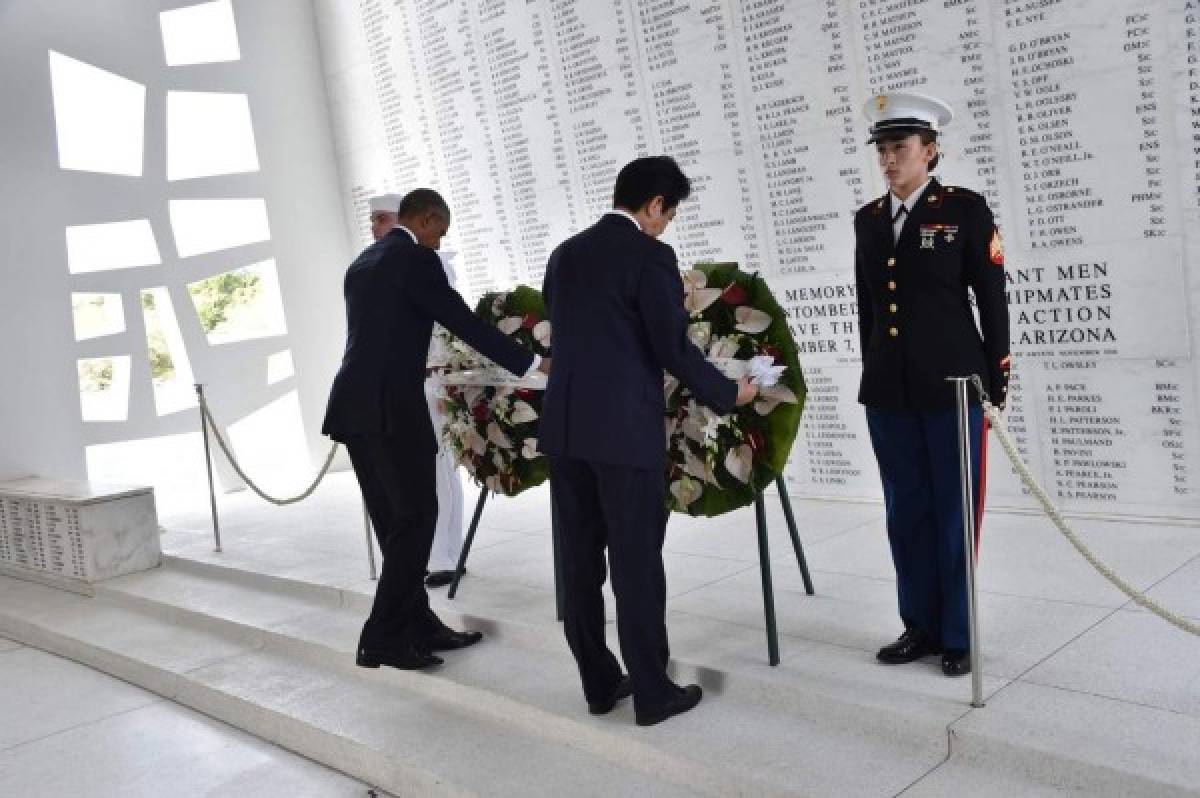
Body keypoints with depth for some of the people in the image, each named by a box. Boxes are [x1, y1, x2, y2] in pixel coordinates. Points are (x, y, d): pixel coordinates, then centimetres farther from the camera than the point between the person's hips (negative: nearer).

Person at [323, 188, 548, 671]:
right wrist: (534, 364, -5)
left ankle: (419, 625, 19)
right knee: (416, 518, -2)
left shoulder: (361, 263, 19)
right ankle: (382, 639, -1)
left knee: (393, 522, 12)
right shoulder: (416, 259, -7)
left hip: (354, 406, 9)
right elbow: (466, 323, -10)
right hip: (391, 408, -9)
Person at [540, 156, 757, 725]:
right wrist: (728, 393, 5)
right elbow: (674, 348, -11)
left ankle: (599, 684, 22)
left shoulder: (564, 254, 13)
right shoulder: (650, 256, -8)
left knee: (580, 562, 11)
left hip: (564, 426, 7)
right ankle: (652, 692, 12)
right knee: (636, 565, 2)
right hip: (624, 430, -7)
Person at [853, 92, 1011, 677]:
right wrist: (875, 377, 14)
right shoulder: (867, 219, 10)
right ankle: (921, 625, 24)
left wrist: (996, 384, -4)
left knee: (954, 512, 3)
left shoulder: (965, 209, -3)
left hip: (953, 386, -4)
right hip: (888, 392, 4)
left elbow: (992, 300, -3)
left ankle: (958, 635, 16)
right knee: (906, 512, 10)